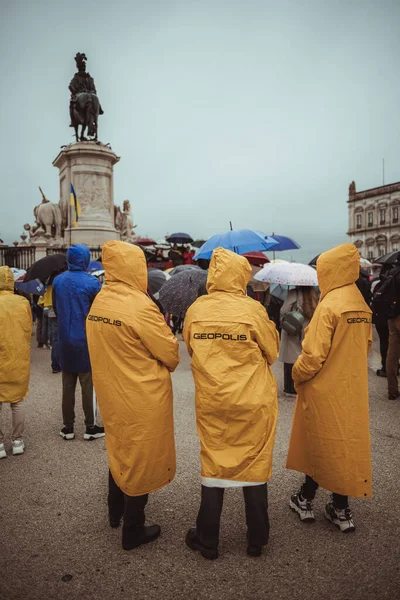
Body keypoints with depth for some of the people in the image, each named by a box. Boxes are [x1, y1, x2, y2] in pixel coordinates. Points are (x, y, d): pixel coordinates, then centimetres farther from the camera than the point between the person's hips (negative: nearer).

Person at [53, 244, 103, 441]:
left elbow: (55, 309, 12)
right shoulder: (91, 282, -14)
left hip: (65, 340, 4)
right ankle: (90, 427, 15)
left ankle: (67, 427, 20)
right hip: (86, 339, -4)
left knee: (68, 386, 12)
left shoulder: (57, 281, 1)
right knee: (88, 385, 6)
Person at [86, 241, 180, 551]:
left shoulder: (99, 302, -1)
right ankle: (133, 531, 29)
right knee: (141, 459, 11)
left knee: (120, 450, 27)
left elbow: (115, 345, 6)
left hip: (110, 392, 8)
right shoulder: (140, 306, -24)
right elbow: (171, 355, -16)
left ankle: (116, 511, 47)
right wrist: (165, 330, 4)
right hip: (142, 398, -7)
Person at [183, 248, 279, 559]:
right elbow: (272, 352, -3)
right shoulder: (253, 309, -14)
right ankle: (257, 540, 31)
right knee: (255, 466, 14)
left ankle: (207, 540, 28)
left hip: (211, 402, 2)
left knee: (213, 465, 16)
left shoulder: (195, 309, -6)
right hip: (253, 402, -2)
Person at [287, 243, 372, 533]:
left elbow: (314, 355, -22)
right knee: (347, 442, 15)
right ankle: (341, 508, 26)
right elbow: (365, 346, 11)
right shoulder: (362, 306, 4)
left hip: (325, 389, -6)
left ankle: (306, 500, 27)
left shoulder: (329, 305, -20)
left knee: (322, 445, 8)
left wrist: (297, 375, -5)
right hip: (352, 387, 7)